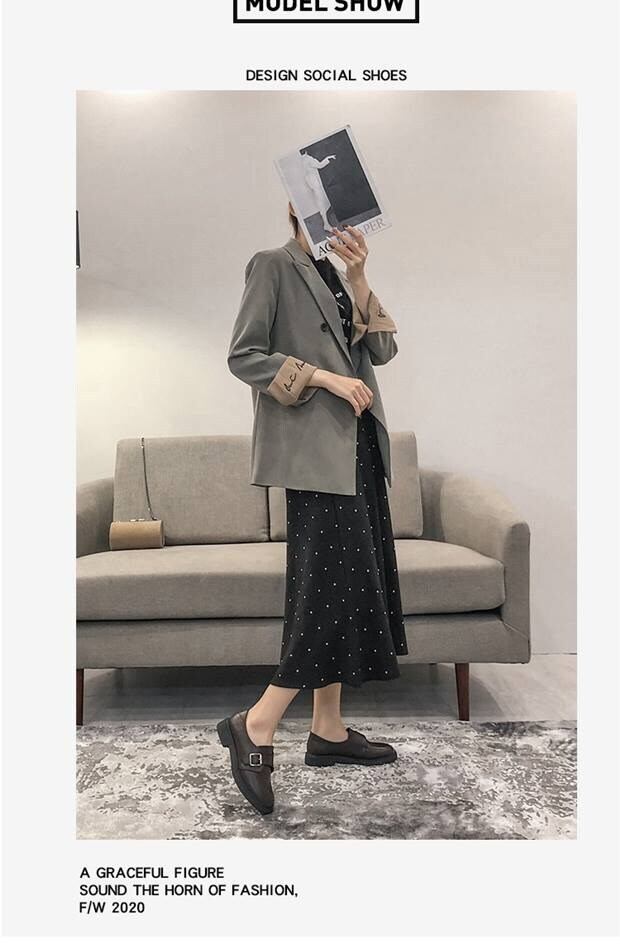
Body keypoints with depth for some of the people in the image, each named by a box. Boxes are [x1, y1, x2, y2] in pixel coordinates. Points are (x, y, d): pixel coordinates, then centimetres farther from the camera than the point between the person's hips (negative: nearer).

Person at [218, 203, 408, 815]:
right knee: (334, 586, -13)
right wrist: (322, 377, -15)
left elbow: (383, 350, 10)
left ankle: (329, 730, 16)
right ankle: (255, 726, -2)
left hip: (359, 448, 8)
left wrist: (359, 280, -1)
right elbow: (243, 356, -9)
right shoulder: (273, 267, -2)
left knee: (352, 586, 7)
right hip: (314, 449, -8)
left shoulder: (341, 276, 21)